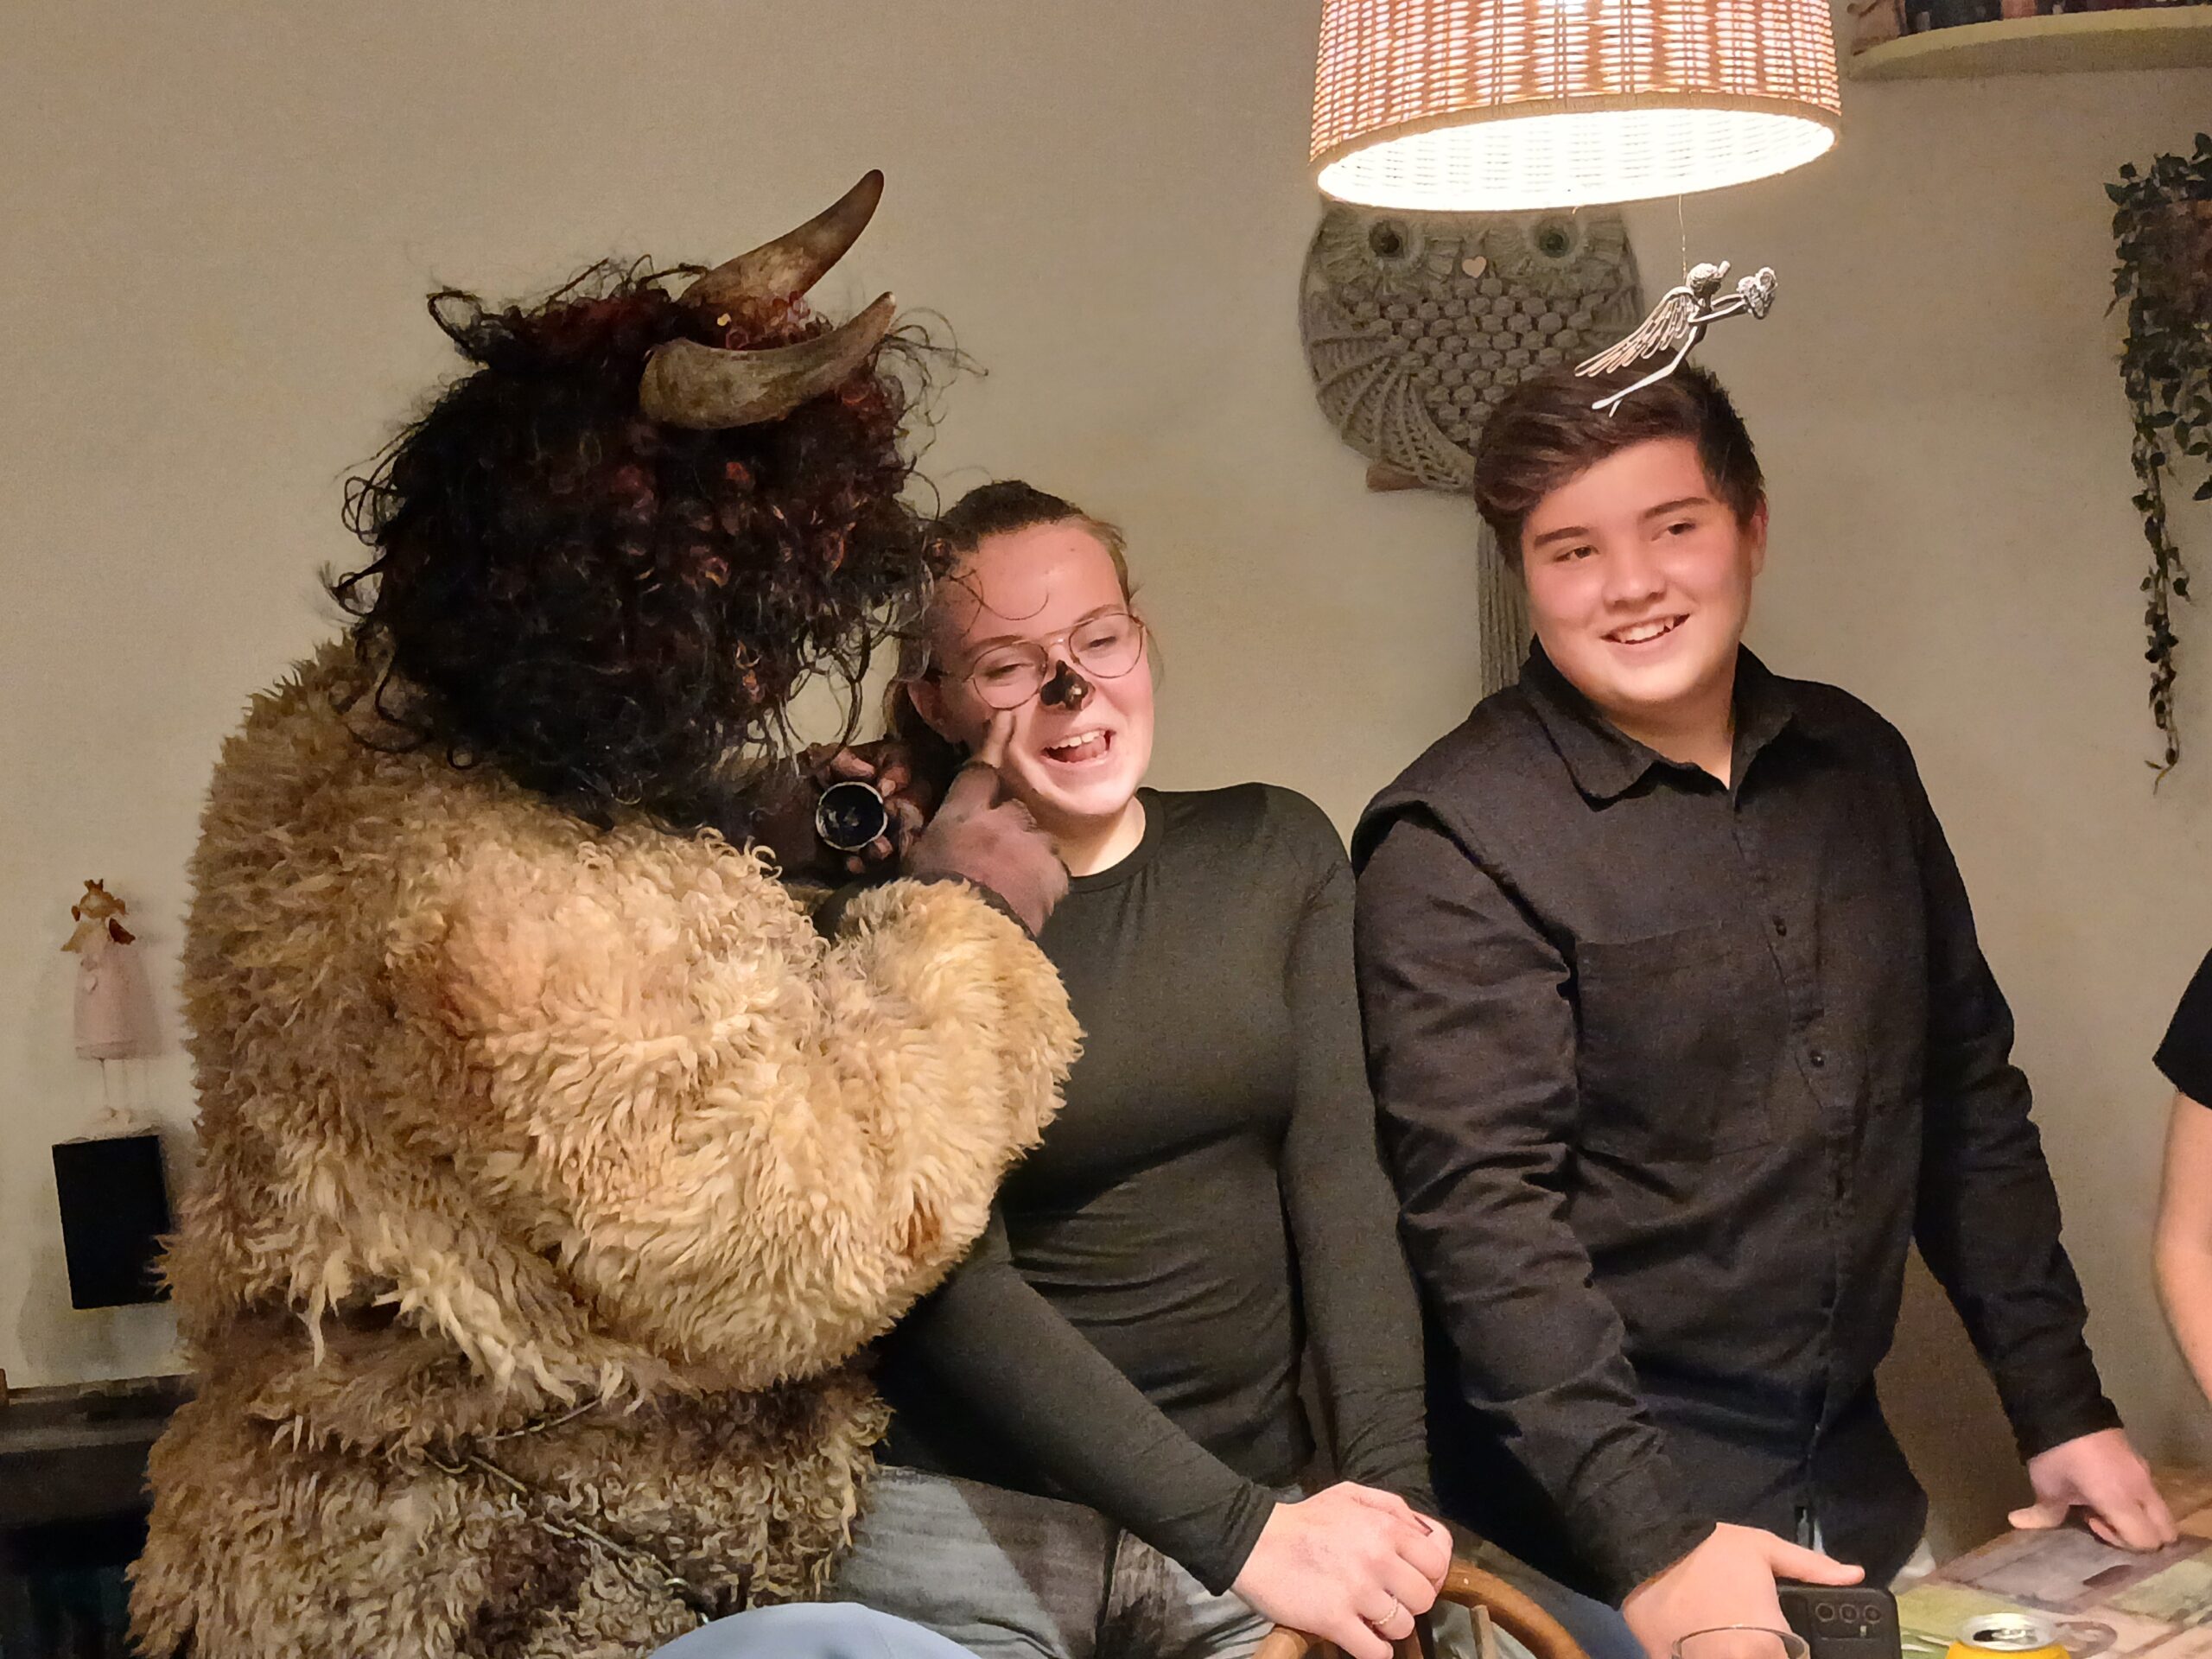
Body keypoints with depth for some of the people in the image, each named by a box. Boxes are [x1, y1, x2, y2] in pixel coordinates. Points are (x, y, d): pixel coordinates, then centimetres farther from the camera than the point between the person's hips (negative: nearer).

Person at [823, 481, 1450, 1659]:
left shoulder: (1277, 852, 3)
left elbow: (1339, 1181, -2)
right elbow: (955, 1281, -13)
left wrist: (1390, 1491, -14)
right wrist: (1242, 1532, -19)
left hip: (1262, 1494, 3)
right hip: (970, 1517, -3)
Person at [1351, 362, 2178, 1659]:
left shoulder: (1858, 763, 4)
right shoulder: (1455, 843, -15)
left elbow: (1968, 1097, 11)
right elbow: (1486, 1210, -20)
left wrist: (2063, 1407, 9)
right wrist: (1653, 1541, -26)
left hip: (1853, 1488, 6)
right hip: (1597, 1516, -5)